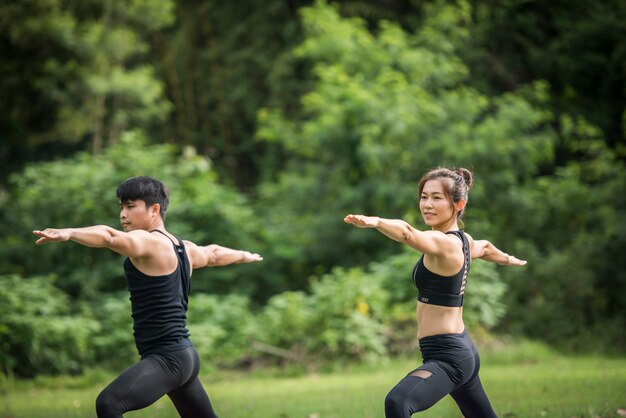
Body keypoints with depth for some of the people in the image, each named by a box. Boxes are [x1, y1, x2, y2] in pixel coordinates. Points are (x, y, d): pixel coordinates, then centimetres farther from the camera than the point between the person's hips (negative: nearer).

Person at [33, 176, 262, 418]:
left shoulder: (148, 241, -12)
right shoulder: (184, 249, 16)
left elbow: (110, 237, -33)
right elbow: (213, 254, 37)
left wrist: (68, 233, -49)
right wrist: (245, 256, 58)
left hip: (167, 359, -10)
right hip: (184, 357, 10)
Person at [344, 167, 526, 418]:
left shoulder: (444, 243, -17)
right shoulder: (464, 240, 12)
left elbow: (408, 233, -39)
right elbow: (485, 248, 36)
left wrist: (373, 222, -57)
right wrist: (507, 259, 58)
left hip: (447, 357, -11)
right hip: (464, 351, 11)